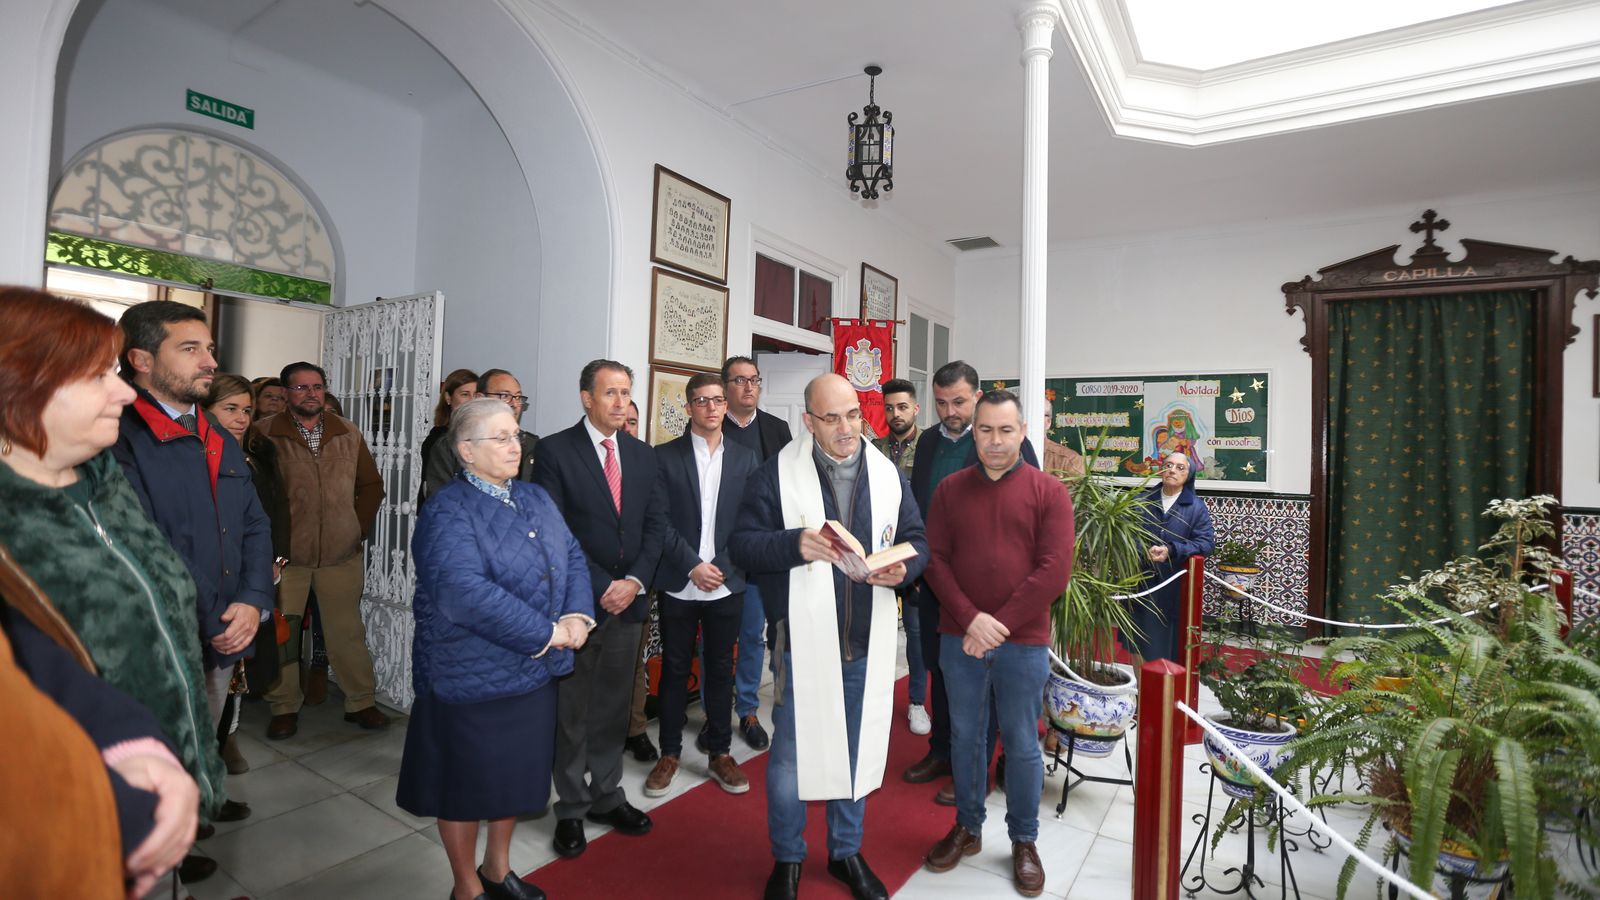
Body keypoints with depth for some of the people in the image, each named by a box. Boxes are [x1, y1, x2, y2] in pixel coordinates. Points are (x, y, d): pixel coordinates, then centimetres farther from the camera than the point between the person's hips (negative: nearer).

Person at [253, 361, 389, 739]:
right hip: (284, 555, -2)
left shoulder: (348, 433, 7)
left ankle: (361, 702, 21)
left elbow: (371, 485, 14)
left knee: (348, 632, 8)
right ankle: (284, 708, 25)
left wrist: (360, 528, 7)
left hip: (341, 554, 2)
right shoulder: (265, 434, -4)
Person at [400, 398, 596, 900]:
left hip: (534, 669, 7)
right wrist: (546, 633, -25)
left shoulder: (536, 498, 6)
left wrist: (577, 617, -15)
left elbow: (573, 558, 3)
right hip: (471, 675, -6)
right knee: (468, 785, 13)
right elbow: (466, 593, -29)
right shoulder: (448, 512, -16)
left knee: (516, 776, 20)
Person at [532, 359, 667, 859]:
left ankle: (607, 795, 31)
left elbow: (655, 524, 6)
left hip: (628, 599, 4)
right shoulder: (555, 450, -7)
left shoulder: (643, 455, 8)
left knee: (614, 706, 15)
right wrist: (600, 586, -14)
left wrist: (635, 581, -7)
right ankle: (571, 808, 25)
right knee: (571, 709, 9)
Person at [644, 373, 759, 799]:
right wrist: (692, 565, -12)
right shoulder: (664, 456, -1)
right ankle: (669, 753, 25)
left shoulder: (745, 458, 5)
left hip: (727, 584, 2)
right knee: (675, 669, 10)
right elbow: (659, 521, -5)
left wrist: (725, 566, -7)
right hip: (679, 584, -1)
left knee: (721, 669, 11)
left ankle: (719, 752, 26)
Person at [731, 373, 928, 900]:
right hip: (801, 639, -3)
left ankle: (846, 852, 42)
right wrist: (795, 543, -27)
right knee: (790, 756, 10)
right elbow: (742, 544, -10)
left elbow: (915, 540, 8)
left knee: (857, 753, 18)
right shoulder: (777, 474, -8)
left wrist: (903, 569, -14)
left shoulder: (888, 475, 3)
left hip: (867, 643, 3)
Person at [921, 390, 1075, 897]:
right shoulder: (950, 489, 3)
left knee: (1021, 743, 11)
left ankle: (1024, 841, 31)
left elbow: (1054, 571, -10)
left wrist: (999, 625, -13)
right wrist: (971, 619, -13)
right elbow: (935, 560, -1)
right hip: (960, 639, 2)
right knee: (964, 736, 15)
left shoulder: (1049, 492, -4)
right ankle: (967, 827, 34)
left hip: (1023, 642, -2)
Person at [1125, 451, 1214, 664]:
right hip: (1139, 583, 2)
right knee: (1137, 642, 11)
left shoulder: (1197, 507, 0)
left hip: (1173, 588, -2)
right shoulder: (1143, 501, 5)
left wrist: (1171, 550, -22)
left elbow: (1207, 542, -9)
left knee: (1165, 643, 4)